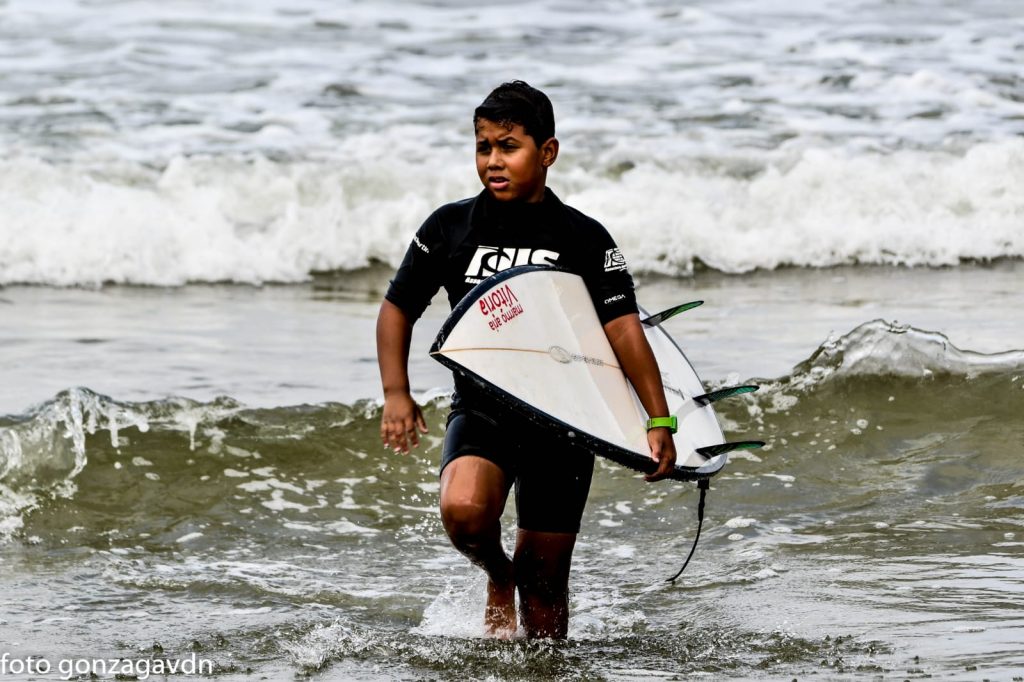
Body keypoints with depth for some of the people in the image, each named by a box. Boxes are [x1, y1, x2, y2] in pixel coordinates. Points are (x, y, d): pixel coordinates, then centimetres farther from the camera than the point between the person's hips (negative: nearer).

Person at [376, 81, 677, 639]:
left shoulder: (584, 240, -2)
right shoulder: (450, 228, 2)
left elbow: (624, 331, -9)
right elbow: (398, 309, 11)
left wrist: (659, 421, -19)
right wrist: (396, 393, -4)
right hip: (481, 409, 0)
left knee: (545, 581, 4)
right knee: (463, 510, -30)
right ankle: (497, 578, 3)